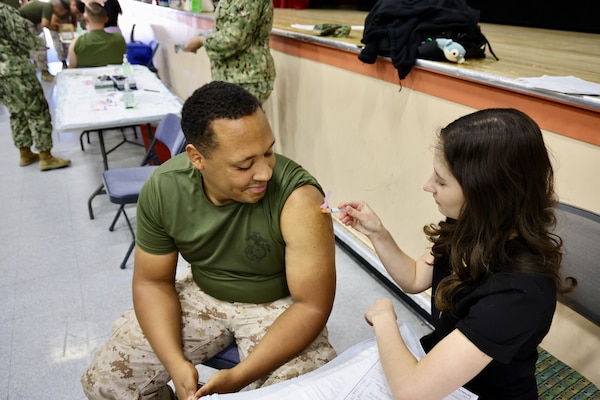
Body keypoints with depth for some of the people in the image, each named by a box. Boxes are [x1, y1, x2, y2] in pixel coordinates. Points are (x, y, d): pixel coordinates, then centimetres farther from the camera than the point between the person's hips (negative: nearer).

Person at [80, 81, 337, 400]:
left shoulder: (298, 198, -30)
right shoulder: (162, 189, -18)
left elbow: (312, 306, -23)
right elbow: (152, 281, -6)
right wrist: (176, 364, -21)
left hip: (278, 306, -2)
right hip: (203, 296, 3)